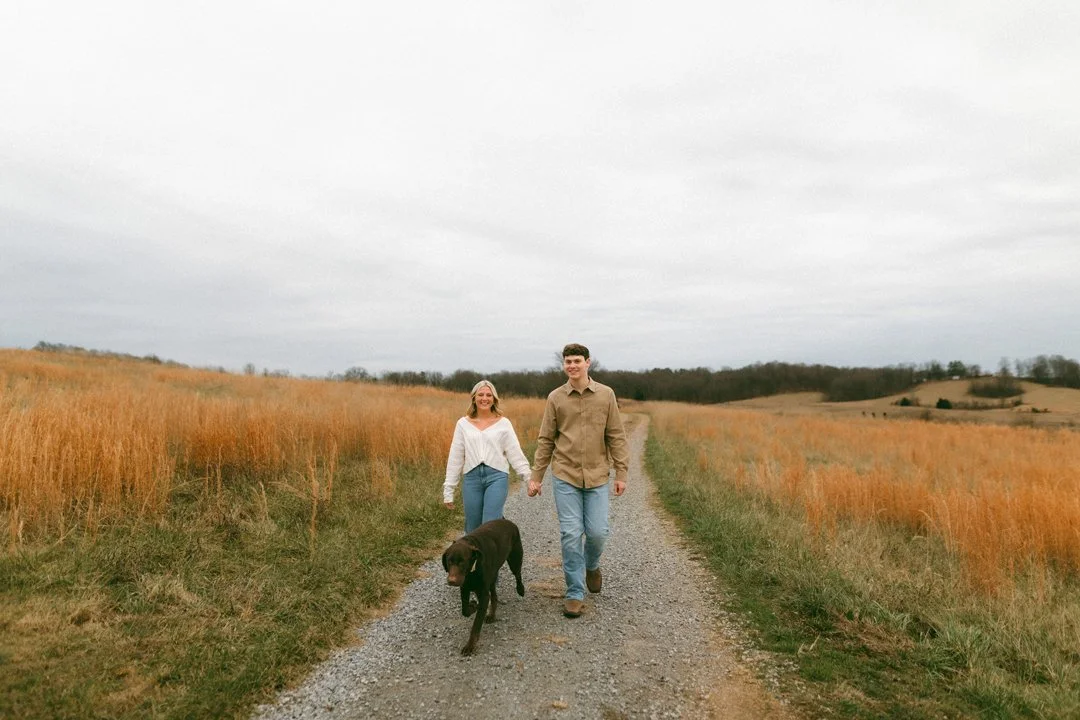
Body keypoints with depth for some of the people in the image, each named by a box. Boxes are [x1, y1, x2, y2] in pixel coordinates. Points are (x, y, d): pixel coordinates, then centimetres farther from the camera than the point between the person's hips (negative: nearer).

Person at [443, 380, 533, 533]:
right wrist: (448, 489, 8)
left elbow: (515, 453, 3)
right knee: (473, 530, 6)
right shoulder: (463, 424, 9)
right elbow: (455, 458, 9)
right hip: (471, 478, 2)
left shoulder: (503, 423, 5)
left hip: (497, 477, -2)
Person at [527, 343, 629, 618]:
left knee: (597, 532, 1)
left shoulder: (606, 394, 1)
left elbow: (616, 437, 2)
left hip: (597, 477, 0)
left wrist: (621, 473, -2)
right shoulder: (555, 397, 1)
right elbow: (545, 440, 4)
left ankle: (591, 565, 36)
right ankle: (575, 594, 12)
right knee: (571, 535, -2)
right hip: (565, 476, 0)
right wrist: (535, 477, 3)